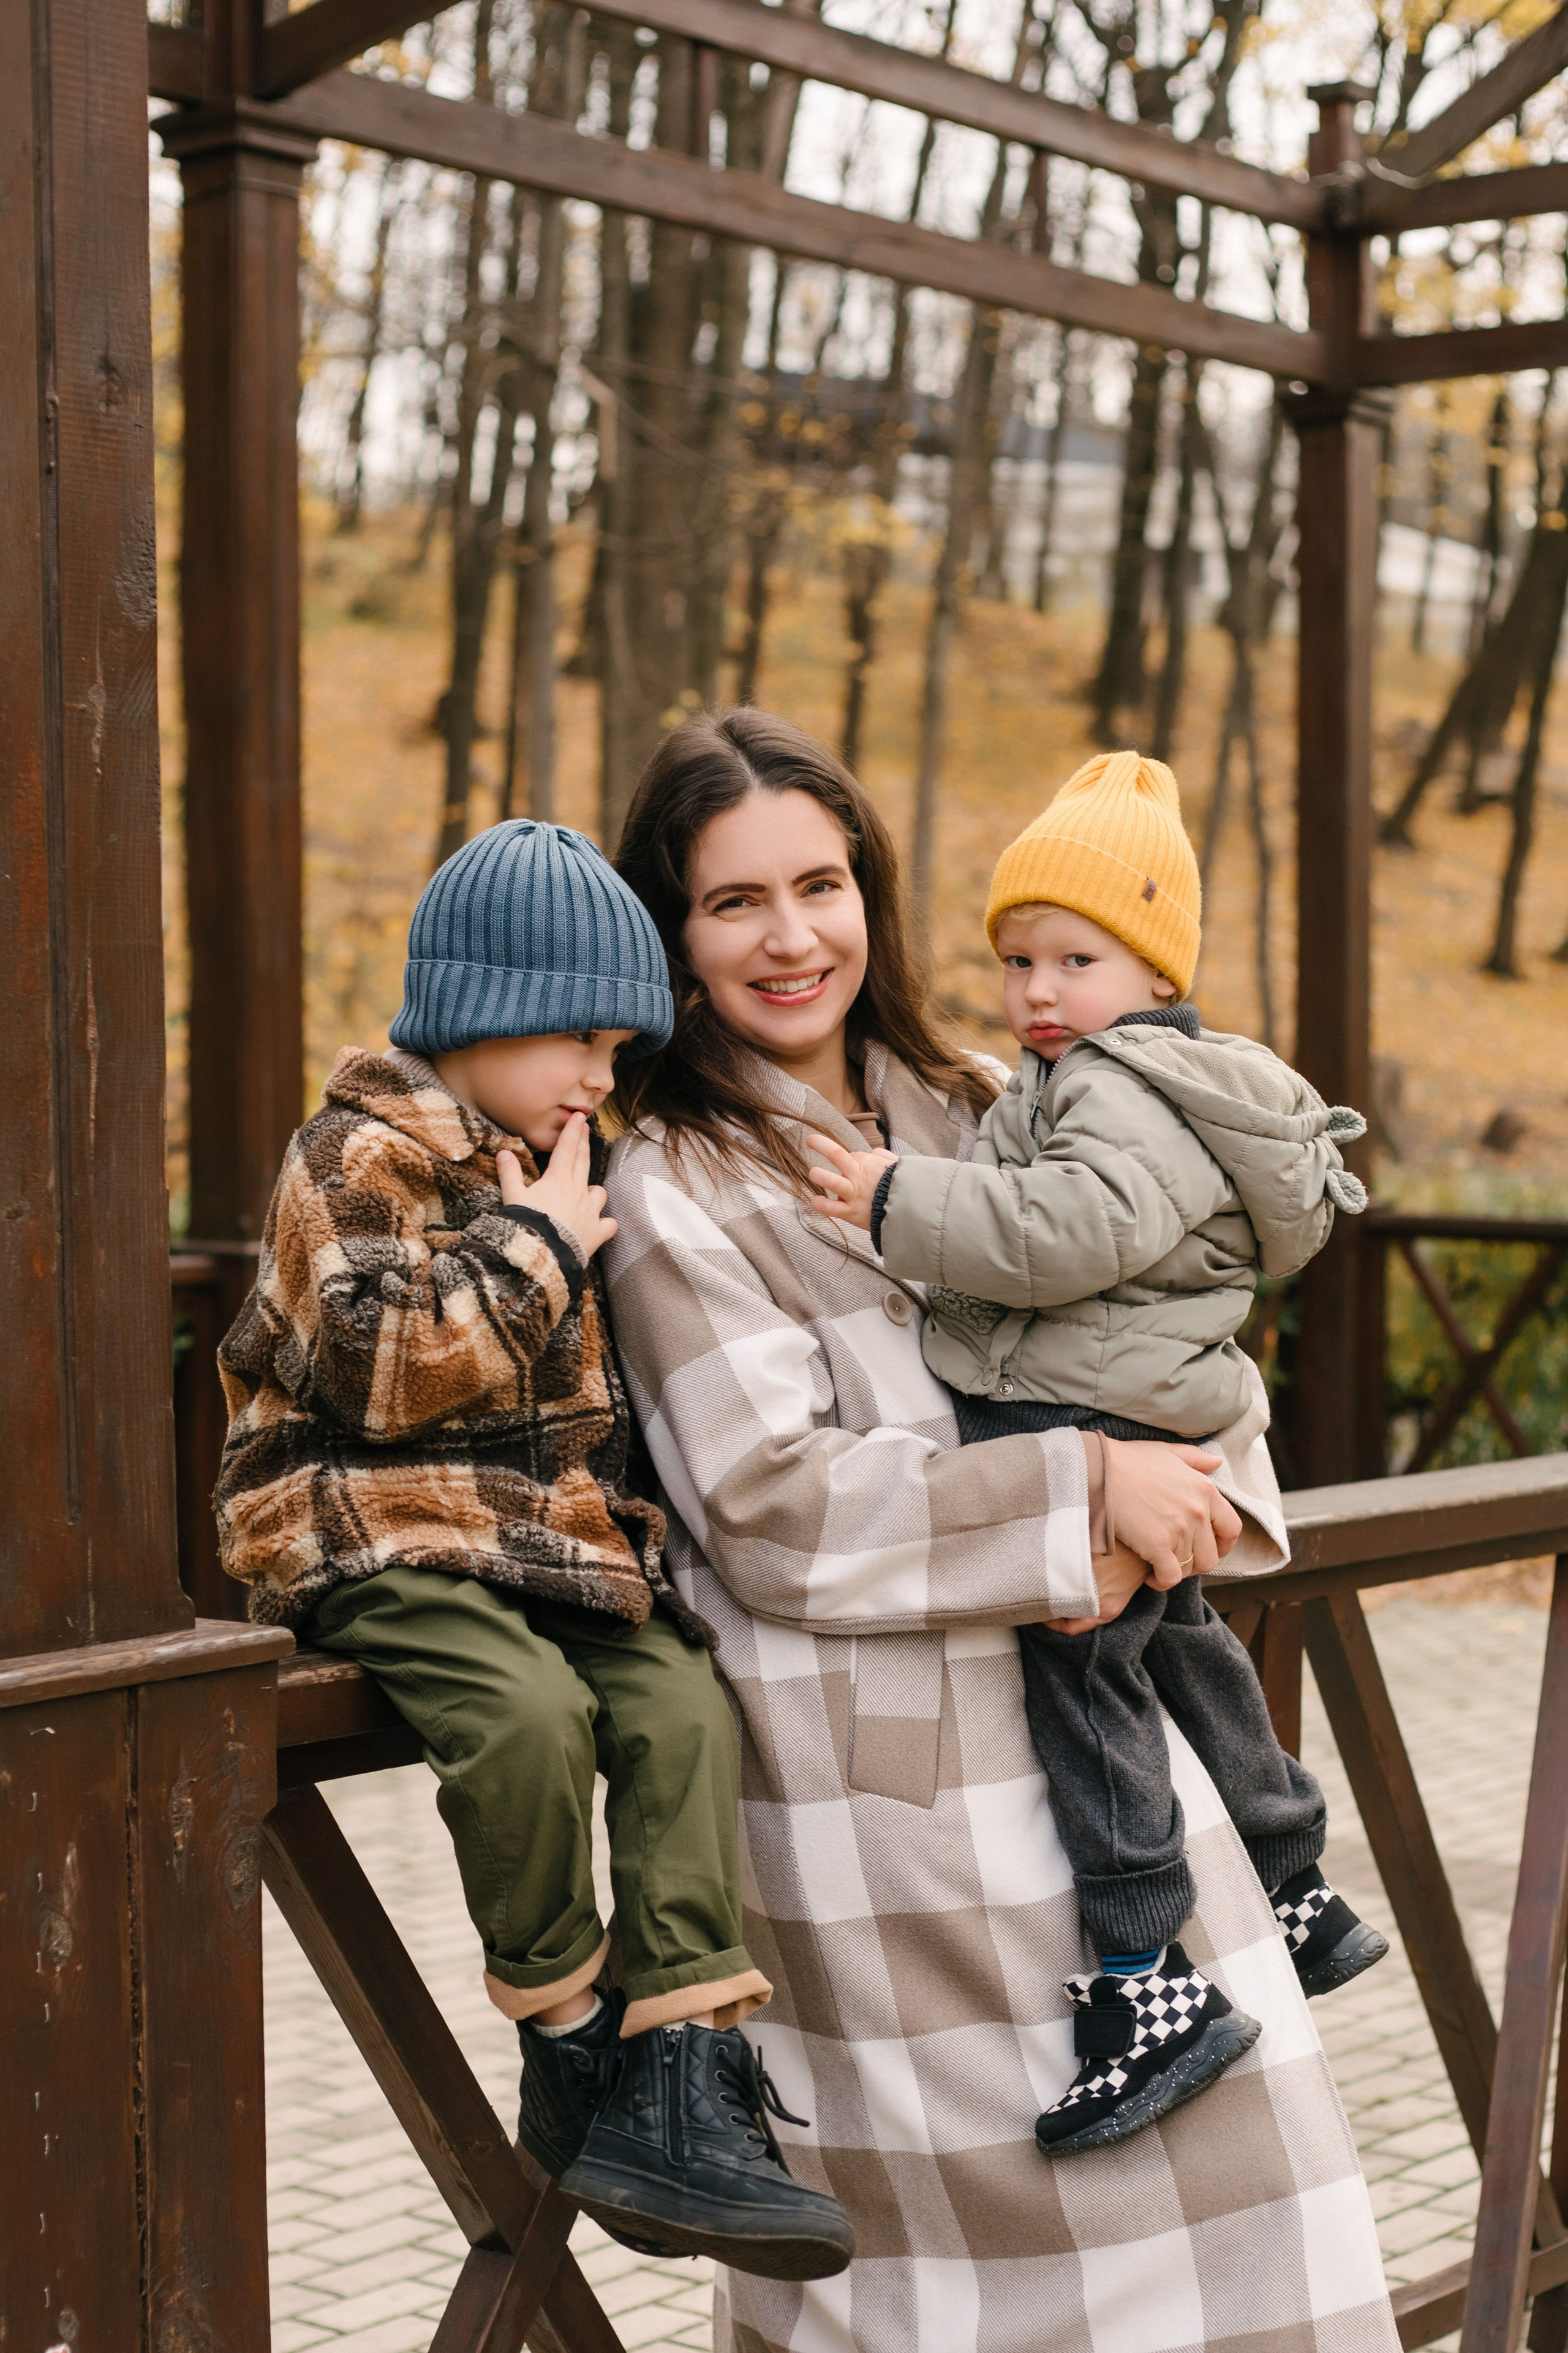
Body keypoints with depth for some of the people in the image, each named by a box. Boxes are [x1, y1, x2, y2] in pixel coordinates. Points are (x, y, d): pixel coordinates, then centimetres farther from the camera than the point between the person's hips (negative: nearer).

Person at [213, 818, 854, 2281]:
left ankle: (678, 2087, -18)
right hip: (380, 1540, -7)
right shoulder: (358, 1160, -6)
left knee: (681, 1707, -17)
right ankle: (569, 2043, -11)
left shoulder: (554, 1167, 21)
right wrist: (535, 1246, -13)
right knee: (528, 1711, -32)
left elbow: (596, 1374, 37)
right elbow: (384, 1363, -22)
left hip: (554, 1546, 7)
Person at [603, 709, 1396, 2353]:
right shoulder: (675, 1188, -7)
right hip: (876, 1776, -6)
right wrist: (1080, 1491, -16)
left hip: (1086, 1720, 6)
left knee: (1222, 2163, 7)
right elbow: (775, 1504, -15)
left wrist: (1170, 1493, -9)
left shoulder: (961, 1117, 12)